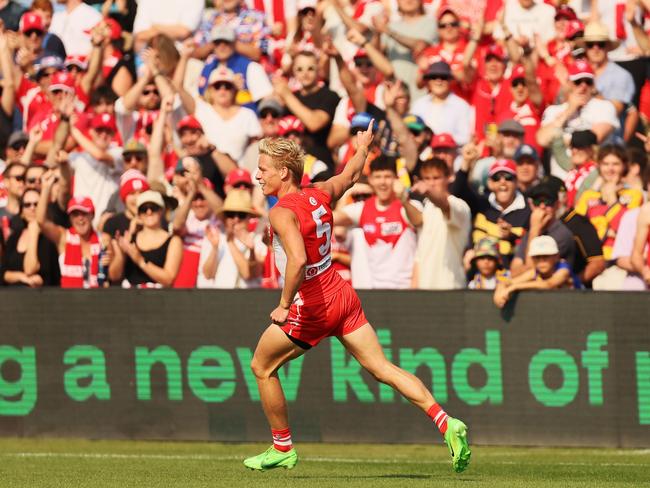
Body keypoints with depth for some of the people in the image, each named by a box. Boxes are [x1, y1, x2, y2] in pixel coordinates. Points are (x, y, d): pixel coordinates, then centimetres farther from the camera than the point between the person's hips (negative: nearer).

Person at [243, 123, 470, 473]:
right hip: (342, 295, 7)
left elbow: (298, 261, -37)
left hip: (312, 308, -7)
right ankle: (446, 423, -10)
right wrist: (363, 147, 45)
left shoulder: (282, 212, -21)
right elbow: (350, 175, 25)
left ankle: (282, 448, 21)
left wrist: (284, 306, -28)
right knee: (383, 368, 4)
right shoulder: (320, 194, 2)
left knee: (262, 367, 13)